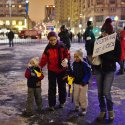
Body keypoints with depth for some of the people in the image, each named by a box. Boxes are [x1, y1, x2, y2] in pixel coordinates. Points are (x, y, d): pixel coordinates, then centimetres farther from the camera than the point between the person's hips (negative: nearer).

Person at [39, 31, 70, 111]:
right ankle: (52, 104, 13)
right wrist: (40, 66, -19)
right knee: (52, 87, 4)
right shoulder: (48, 48, -7)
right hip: (52, 70, 0)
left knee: (62, 86, 14)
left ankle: (62, 101, 32)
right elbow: (44, 59, -7)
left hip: (62, 70, 0)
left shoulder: (62, 46, -10)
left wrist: (66, 59, -20)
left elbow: (67, 54, 0)